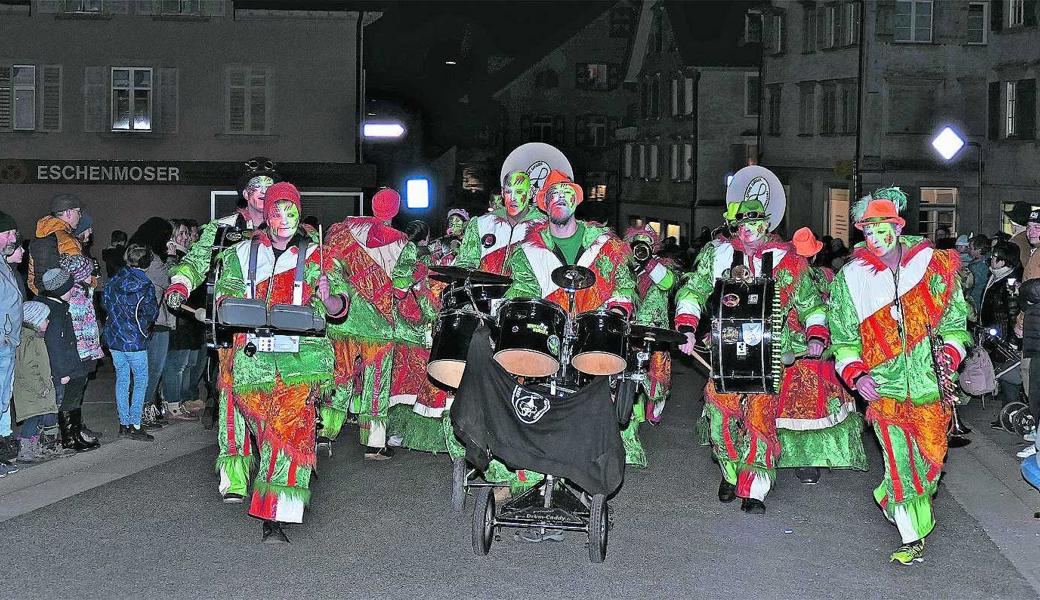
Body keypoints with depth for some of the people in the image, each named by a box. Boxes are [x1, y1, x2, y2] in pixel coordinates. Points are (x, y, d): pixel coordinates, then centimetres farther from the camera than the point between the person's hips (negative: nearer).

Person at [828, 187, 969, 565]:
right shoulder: (851, 279, 1)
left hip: (930, 385, 1)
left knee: (931, 458, 10)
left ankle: (889, 498, 37)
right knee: (900, 463, -6)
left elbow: (954, 320, 9)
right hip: (883, 388, -1)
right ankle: (912, 538, 7)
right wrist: (855, 374, -9)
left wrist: (949, 354, -9)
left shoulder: (934, 266, 0)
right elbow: (844, 338, 7)